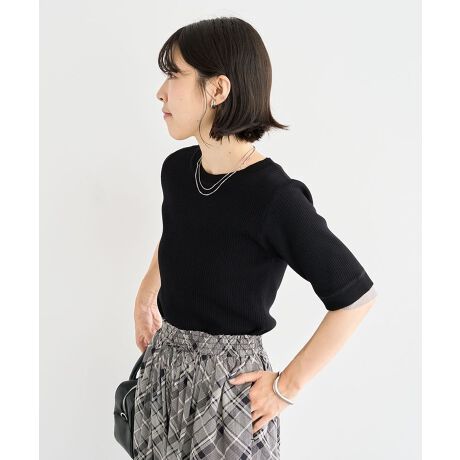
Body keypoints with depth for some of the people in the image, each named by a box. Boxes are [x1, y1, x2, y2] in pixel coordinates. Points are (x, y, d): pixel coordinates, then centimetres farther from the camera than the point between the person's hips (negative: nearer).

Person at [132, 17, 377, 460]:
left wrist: (288, 385, -13)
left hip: (227, 379, -6)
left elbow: (357, 296, -16)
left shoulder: (274, 197, -23)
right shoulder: (177, 169, -3)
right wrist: (144, 299, 16)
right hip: (163, 365, 6)